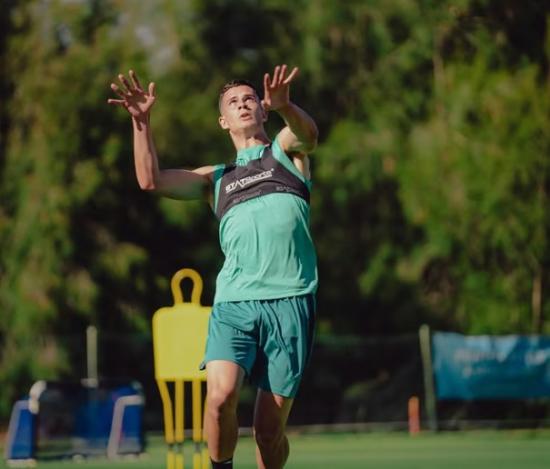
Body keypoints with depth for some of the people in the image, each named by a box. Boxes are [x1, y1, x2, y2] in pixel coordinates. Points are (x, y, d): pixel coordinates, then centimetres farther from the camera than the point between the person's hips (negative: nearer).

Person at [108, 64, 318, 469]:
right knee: (221, 396, -23)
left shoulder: (285, 151, 16)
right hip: (234, 300, 2)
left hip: (289, 300, -2)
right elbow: (151, 180, 13)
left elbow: (308, 133, -8)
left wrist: (284, 106, -31)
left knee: (270, 429, -2)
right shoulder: (217, 179, 24)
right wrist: (141, 121, 0)